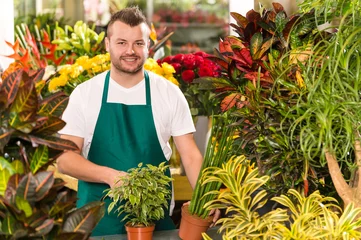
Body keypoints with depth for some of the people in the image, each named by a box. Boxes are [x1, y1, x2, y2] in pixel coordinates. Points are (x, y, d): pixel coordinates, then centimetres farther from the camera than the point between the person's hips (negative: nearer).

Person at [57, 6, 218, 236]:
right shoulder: (84, 94, -3)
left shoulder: (170, 93, -2)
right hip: (98, 218, 0)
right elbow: (65, 158, -4)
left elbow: (190, 155, -2)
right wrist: (110, 175, -21)